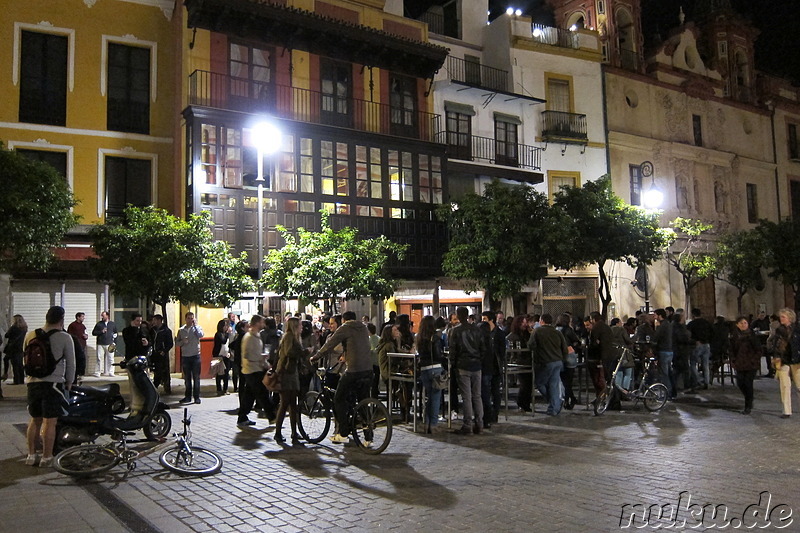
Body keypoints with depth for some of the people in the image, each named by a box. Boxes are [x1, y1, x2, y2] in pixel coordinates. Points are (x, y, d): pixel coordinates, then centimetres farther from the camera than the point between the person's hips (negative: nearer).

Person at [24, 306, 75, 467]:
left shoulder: (30, 335, 8)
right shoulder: (64, 338, -5)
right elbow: (70, 363, -1)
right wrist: (69, 383, 13)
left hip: (33, 383, 5)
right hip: (53, 383, -5)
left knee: (35, 420, 16)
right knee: (50, 422, -1)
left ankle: (31, 455, 21)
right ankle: (46, 458, 3)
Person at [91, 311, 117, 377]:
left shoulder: (112, 324, 11)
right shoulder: (99, 324, 7)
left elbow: (115, 332, 20)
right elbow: (93, 333, 5)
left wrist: (114, 340, 9)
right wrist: (101, 331, -10)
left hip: (110, 344, 1)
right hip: (100, 344, -1)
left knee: (110, 358, -1)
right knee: (99, 358, -4)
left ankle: (110, 372, 5)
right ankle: (97, 373, 1)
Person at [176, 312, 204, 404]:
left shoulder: (197, 328, 2)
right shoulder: (181, 330, 9)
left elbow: (201, 335, -20)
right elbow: (177, 343, 9)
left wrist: (195, 325, -13)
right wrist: (183, 341, -11)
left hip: (195, 356, -3)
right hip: (185, 356, 3)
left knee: (196, 377, 0)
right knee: (187, 378, 9)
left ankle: (196, 397, 5)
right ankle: (188, 396, 18)